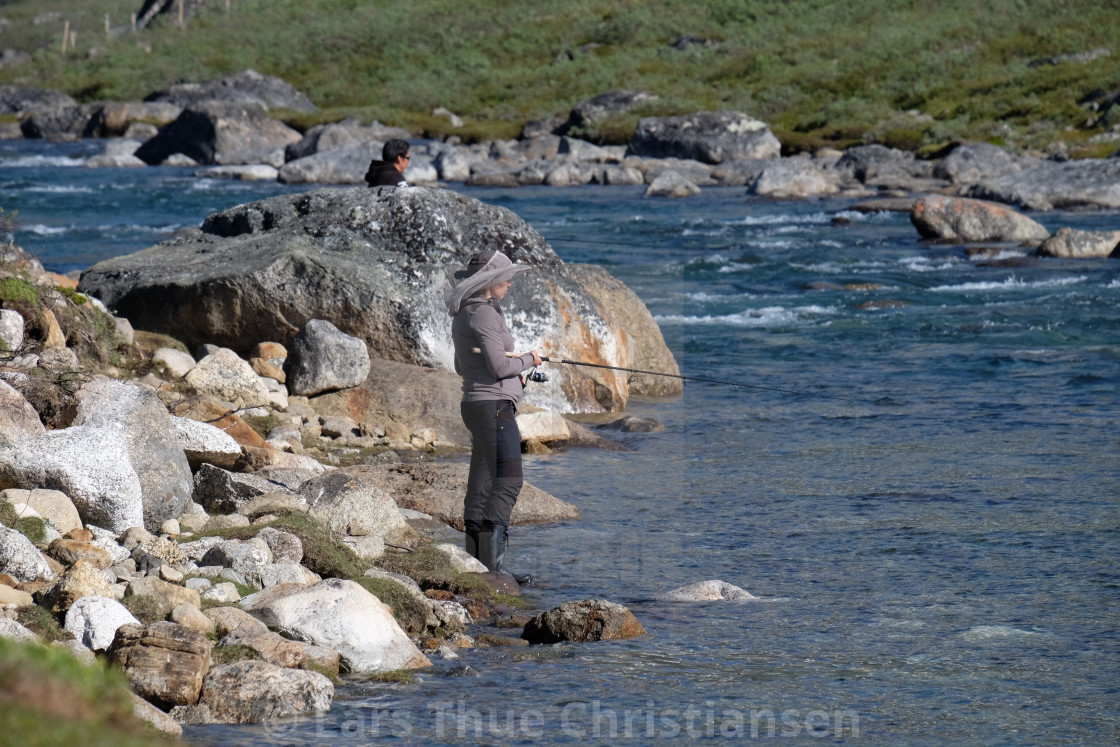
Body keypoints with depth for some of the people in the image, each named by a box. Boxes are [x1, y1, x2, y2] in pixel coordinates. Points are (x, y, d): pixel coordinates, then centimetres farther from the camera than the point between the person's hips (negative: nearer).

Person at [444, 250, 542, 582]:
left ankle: (476, 561, 11)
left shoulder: (464, 315, 16)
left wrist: (513, 377, 19)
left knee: (482, 485, 10)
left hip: (475, 404, 10)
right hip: (493, 405, -10)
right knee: (508, 480, -13)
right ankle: (491, 563, -19)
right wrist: (528, 360, -2)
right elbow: (498, 365, -20)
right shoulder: (483, 313, -15)